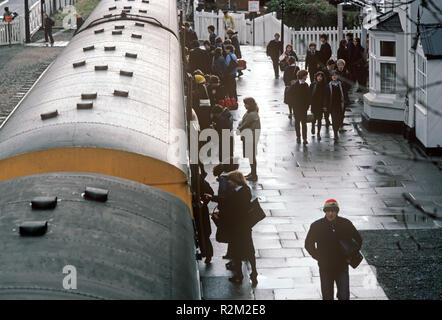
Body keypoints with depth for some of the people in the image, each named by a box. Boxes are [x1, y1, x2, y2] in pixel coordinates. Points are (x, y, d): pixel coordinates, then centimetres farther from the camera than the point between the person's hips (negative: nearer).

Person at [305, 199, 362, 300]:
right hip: (325, 268, 0)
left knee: (344, 296, -5)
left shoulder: (346, 224, -4)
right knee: (327, 296, 8)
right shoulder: (316, 226, -6)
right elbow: (308, 244, 8)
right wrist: (318, 257, -2)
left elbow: (358, 240, 11)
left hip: (342, 267, 0)